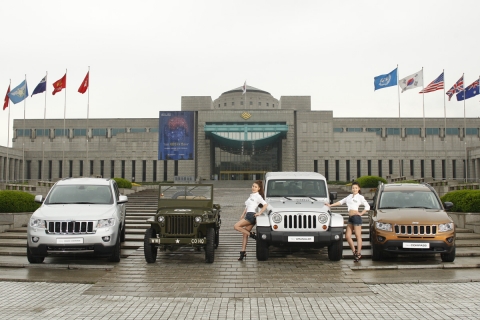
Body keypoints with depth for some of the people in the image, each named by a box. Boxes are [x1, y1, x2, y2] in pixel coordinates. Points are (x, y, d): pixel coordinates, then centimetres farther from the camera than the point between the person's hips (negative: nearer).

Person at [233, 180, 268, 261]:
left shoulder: (258, 196, -3)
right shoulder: (251, 196, 22)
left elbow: (265, 205, -14)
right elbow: (246, 207, 25)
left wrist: (259, 213, -16)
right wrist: (242, 216, 20)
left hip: (251, 215, -8)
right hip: (247, 216, 8)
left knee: (236, 226, -15)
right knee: (245, 234, 4)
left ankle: (252, 235, -12)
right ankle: (243, 252, 4)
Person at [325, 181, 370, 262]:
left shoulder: (360, 197, 2)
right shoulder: (349, 196, 19)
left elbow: (367, 206, -1)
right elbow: (341, 202, 23)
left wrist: (361, 213, -6)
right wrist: (330, 205, 19)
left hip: (356, 216, -6)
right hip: (350, 218, 6)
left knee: (358, 236, -2)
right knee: (347, 236, 2)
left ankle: (358, 254, 4)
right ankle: (354, 252, 15)